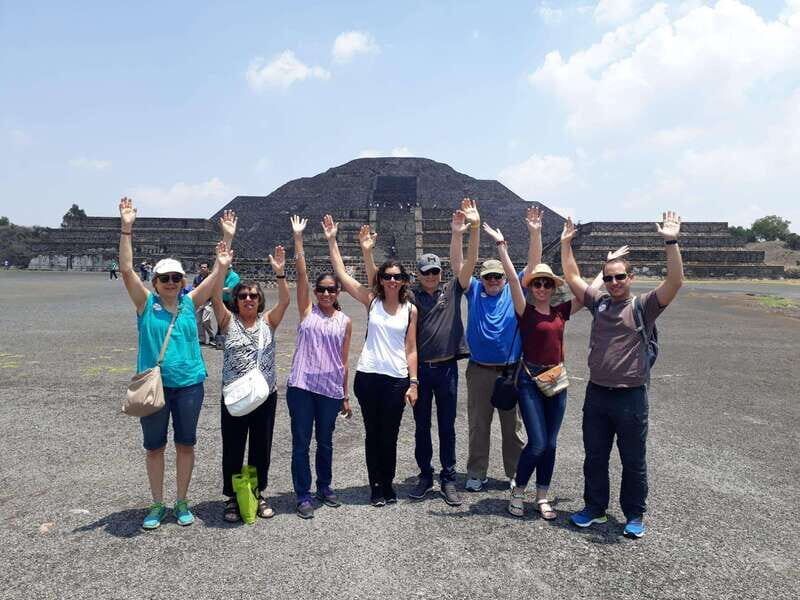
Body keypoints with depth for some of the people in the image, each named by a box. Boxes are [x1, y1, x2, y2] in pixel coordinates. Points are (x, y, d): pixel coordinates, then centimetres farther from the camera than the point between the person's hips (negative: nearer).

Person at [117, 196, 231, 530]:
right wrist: (126, 228, -21)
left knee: (185, 444, 11)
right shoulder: (146, 303, -3)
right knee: (154, 446, 10)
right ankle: (157, 505, 26)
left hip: (189, 384, 1)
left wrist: (222, 264, -23)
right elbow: (126, 270, -13)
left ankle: (181, 502, 26)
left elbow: (215, 278, -5)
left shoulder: (190, 303, 3)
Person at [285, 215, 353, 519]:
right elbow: (301, 273, -8)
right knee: (301, 442, 5)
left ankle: (324, 486, 35)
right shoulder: (307, 311, 1)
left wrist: (346, 395, 9)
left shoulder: (345, 322, 5)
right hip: (302, 386, -2)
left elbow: (344, 361, 9)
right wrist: (298, 237, -12)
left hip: (330, 389, 2)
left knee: (325, 441, 15)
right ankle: (303, 495, 19)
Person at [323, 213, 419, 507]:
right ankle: (376, 486, 24)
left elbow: (411, 349, 4)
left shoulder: (410, 309, 2)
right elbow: (341, 274, -5)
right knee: (372, 434, 10)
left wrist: (413, 382, 0)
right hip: (368, 376, 0)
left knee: (389, 436, 10)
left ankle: (388, 484, 28)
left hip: (397, 379, 0)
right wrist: (331, 240, -8)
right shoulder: (371, 301, 0)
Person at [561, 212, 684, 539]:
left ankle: (635, 515, 27)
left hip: (631, 396, -4)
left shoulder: (643, 305, -4)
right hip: (597, 393, 4)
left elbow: (675, 282, -17)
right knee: (594, 457, 14)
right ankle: (594, 508, 30)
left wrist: (671, 242, -24)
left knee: (633, 461, 10)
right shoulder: (599, 302, 7)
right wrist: (566, 244, 9)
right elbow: (572, 278, 12)